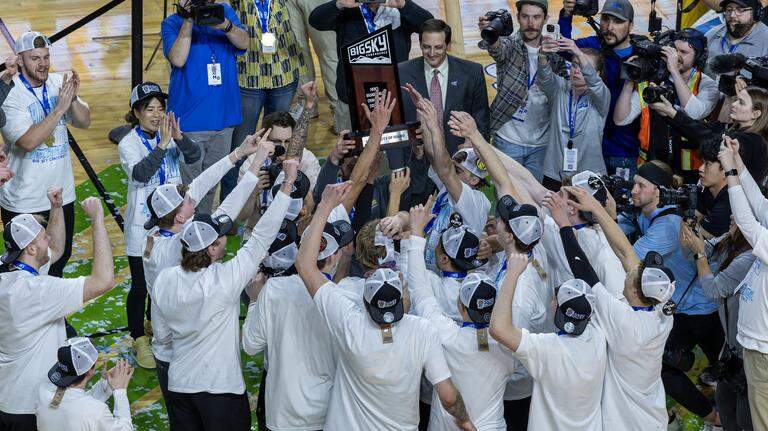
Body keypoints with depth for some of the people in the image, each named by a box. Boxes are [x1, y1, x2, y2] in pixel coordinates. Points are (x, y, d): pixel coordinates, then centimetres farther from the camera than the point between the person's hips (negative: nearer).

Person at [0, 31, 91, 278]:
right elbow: (28, 141, -27)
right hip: (24, 202, -6)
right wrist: (59, 108, -28)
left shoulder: (58, 83, 0)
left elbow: (85, 122, -1)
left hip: (62, 194, 6)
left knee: (61, 258, 21)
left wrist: (73, 99, -20)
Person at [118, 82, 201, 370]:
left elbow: (194, 156, -15)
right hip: (143, 225, -4)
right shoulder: (128, 144, -13)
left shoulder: (168, 136, -1)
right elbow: (141, 173, -29)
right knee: (140, 285, 3)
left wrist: (178, 137, -32)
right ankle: (139, 341, 16)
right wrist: (163, 144, -35)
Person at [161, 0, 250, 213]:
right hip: (190, 120, -4)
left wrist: (224, 25, -27)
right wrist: (188, 20, -21)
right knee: (189, 186, -3)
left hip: (223, 115, 4)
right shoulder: (172, 23, -3)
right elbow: (178, 59, -19)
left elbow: (243, 43, -8)